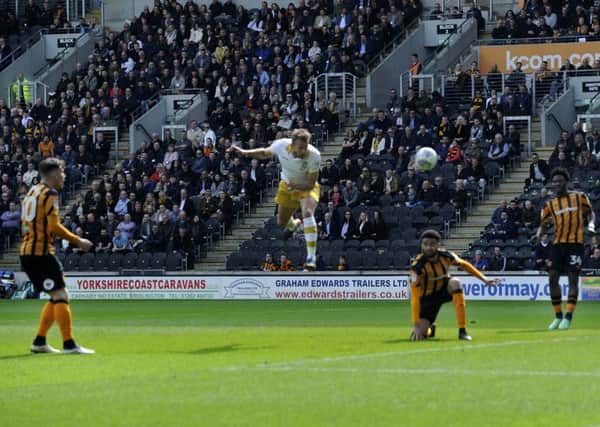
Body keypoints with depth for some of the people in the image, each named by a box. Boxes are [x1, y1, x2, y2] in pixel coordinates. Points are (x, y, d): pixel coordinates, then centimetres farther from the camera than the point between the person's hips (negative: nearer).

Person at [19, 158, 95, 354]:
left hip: (27, 252, 9)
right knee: (61, 295, -9)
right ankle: (69, 344, -14)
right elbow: (54, 227, -17)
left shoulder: (32, 192, 18)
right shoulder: (49, 194, -10)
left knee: (56, 297, 15)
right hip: (41, 252, -9)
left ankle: (39, 341, 15)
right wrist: (78, 241, -10)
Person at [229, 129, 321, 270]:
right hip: (287, 185, 4)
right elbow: (265, 153, -3)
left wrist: (296, 185, -45)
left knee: (308, 213, -32)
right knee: (281, 222, 16)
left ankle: (311, 259, -33)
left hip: (306, 187, -4)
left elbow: (311, 183, -27)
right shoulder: (281, 145, -27)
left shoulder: (314, 155, -35)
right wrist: (244, 152, -11)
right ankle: (293, 225, 58)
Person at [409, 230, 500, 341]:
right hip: (428, 297, -2)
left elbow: (464, 265, 3)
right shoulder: (417, 266, -29)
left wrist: (484, 279, 2)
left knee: (455, 282, -33)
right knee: (419, 334, -18)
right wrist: (416, 325, -37)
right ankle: (430, 328, 27)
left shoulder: (445, 256, -19)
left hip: (444, 289, 2)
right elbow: (415, 297, -32)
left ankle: (462, 331, -30)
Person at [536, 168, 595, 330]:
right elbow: (544, 224, 12)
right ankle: (558, 316, 9)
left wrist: (591, 224, -9)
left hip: (575, 242, -3)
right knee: (552, 278, -2)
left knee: (573, 278, -7)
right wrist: (539, 233, -9)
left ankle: (568, 317, -5)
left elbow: (590, 213, 12)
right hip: (558, 243, 4)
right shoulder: (550, 204, 10)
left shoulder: (579, 198, 4)